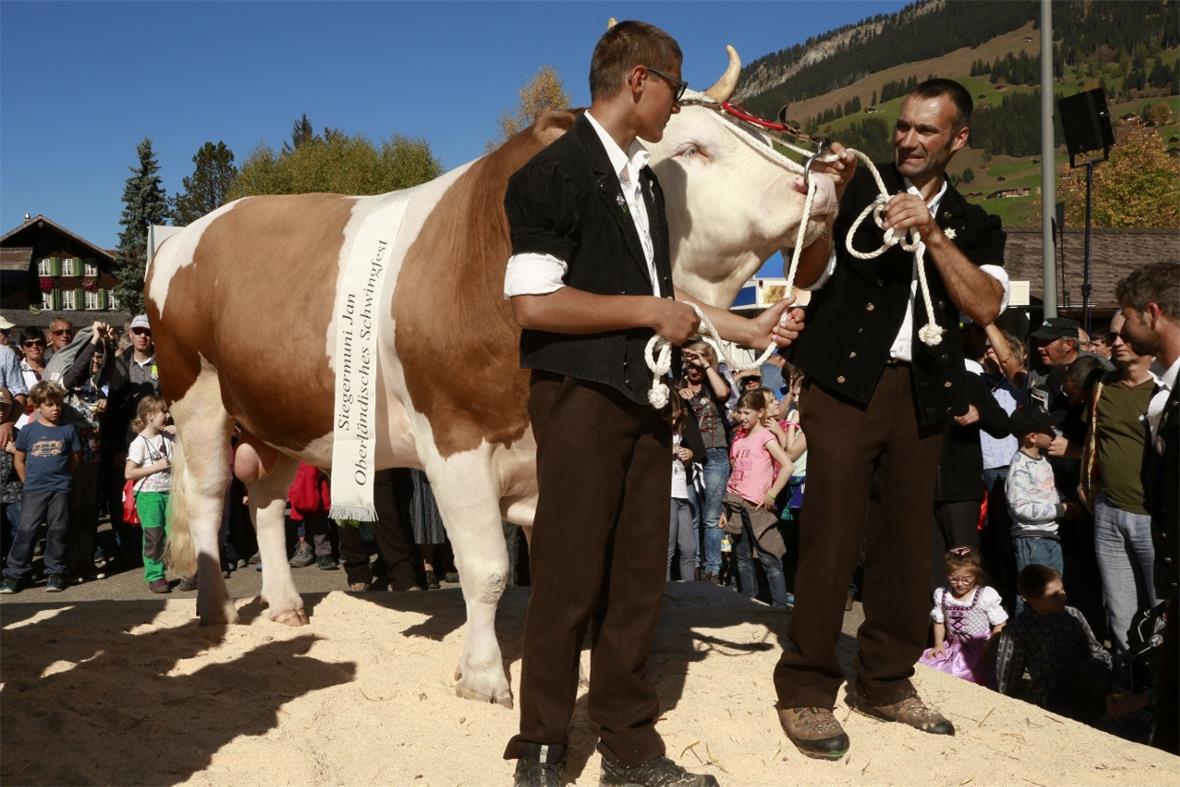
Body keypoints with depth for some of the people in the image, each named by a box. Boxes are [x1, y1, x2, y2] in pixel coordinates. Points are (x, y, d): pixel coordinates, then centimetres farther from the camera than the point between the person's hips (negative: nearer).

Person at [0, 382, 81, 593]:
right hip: (33, 490, -1)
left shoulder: (68, 430, 3)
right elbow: (19, 460, 9)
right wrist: (29, 482, 7)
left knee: (57, 532, 4)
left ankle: (55, 573, 14)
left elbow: (75, 459, 11)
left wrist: (60, 475, 7)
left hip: (60, 490, 1)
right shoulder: (28, 430, 2)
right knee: (26, 531, -2)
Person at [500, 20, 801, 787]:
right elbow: (534, 304, -18)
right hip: (579, 397, -8)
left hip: (644, 400, 8)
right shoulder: (553, 174, -9)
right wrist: (650, 311, -13)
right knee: (569, 580, 0)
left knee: (639, 577, 11)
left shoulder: (645, 179, 16)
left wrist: (745, 328, 20)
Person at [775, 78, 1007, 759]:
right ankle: (807, 689, 1)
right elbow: (809, 276, -4)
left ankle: (885, 681, 22)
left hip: (921, 395, 4)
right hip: (845, 383, -3)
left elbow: (986, 305, -3)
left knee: (906, 543, 8)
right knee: (831, 539, -6)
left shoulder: (973, 225, 14)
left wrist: (933, 232, -12)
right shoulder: (859, 190, 7)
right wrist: (829, 198, -17)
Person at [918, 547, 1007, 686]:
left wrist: (991, 646, -16)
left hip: (980, 650, -5)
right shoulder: (942, 595, 4)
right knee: (921, 664, -7)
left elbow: (1000, 625, -5)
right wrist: (938, 644, 4)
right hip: (953, 647, 5)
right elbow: (939, 621, 16)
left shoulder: (987, 596, -9)